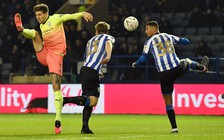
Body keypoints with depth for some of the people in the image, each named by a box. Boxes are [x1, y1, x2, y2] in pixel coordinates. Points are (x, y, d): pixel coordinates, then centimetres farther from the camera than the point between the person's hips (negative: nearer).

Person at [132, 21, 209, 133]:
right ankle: (203, 67, 66)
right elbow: (185, 41, 24)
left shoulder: (150, 41, 3)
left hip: (164, 74, -2)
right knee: (187, 62, 39)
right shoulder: (169, 36, 13)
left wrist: (135, 64, 16)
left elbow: (143, 58, -3)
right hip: (178, 68, 2)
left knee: (168, 102, 8)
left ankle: (174, 127, 4)